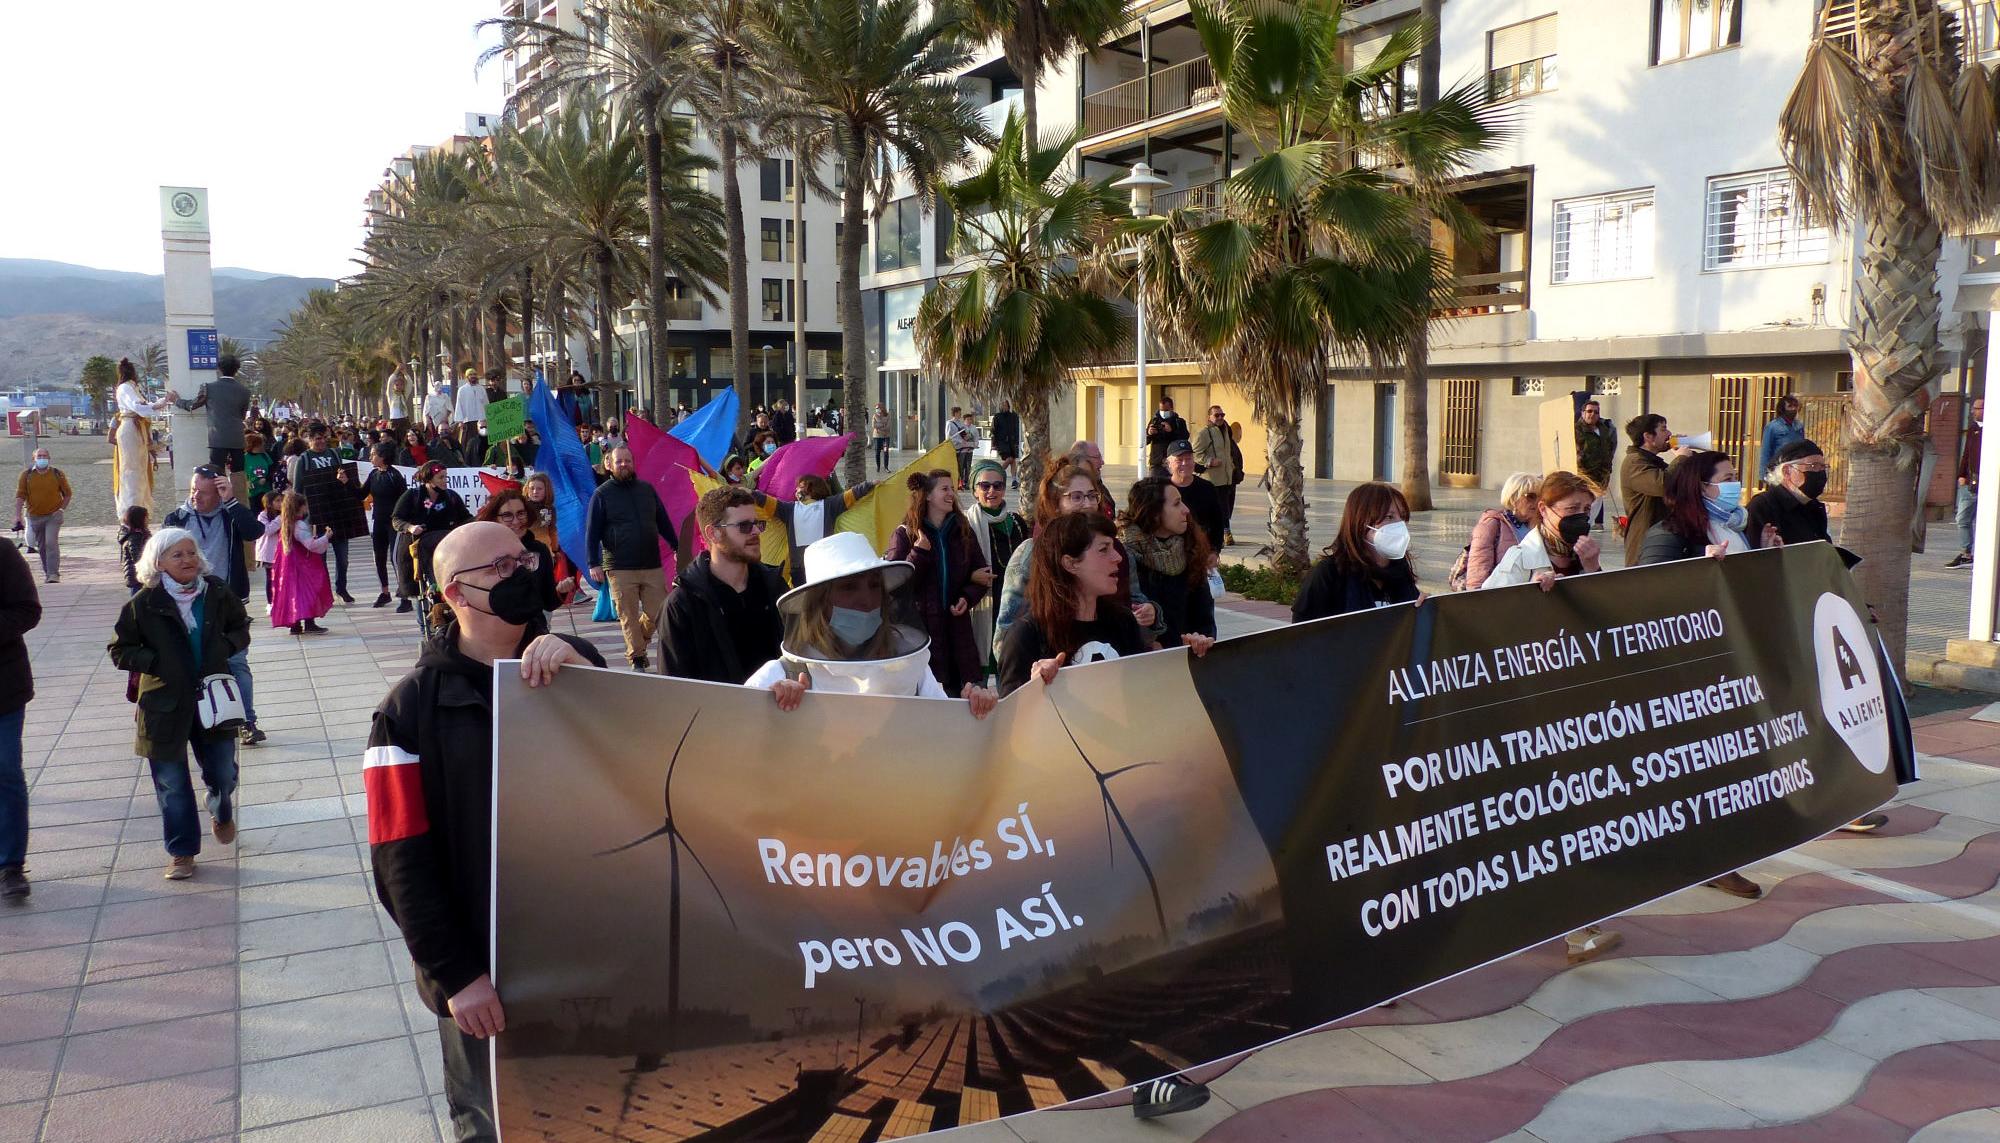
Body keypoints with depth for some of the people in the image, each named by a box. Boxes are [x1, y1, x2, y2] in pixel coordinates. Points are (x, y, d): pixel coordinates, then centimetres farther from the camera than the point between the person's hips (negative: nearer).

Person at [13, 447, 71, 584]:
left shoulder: (57, 474, -1)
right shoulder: (26, 474, 0)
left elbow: (67, 494, 8)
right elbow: (20, 495, -2)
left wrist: (62, 509, -2)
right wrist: (18, 515, -10)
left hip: (53, 515, -2)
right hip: (34, 516, 3)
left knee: (51, 543, -16)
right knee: (42, 546, 11)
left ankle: (54, 574, -17)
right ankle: (47, 573, 24)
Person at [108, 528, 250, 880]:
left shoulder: (217, 593, -2)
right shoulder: (144, 603, -9)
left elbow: (240, 628, 13)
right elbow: (120, 650, -2)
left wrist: (225, 646, -7)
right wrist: (157, 662, -15)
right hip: (165, 705, -2)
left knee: (223, 772, 9)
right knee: (172, 784, 5)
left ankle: (222, 814, 44)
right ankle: (181, 852, 20)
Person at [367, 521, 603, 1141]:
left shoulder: (573, 666, 2)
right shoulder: (412, 709, -7)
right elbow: (403, 860, -8)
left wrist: (582, 673, -24)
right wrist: (455, 974, -11)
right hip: (484, 974, -2)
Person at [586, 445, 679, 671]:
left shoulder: (647, 489, 12)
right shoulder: (602, 494, 1)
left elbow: (664, 522, 18)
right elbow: (592, 532, -2)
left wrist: (677, 547, 17)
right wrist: (594, 563, -8)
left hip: (652, 566, 3)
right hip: (620, 569, -3)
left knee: (658, 612, 1)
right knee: (629, 616, -1)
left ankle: (637, 641, 28)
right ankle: (636, 658, 9)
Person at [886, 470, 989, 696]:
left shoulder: (962, 531, 10)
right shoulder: (906, 534, -1)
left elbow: (981, 572, 15)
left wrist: (968, 597, -3)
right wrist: (919, 553, -17)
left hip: (956, 622, 4)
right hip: (920, 624, -4)